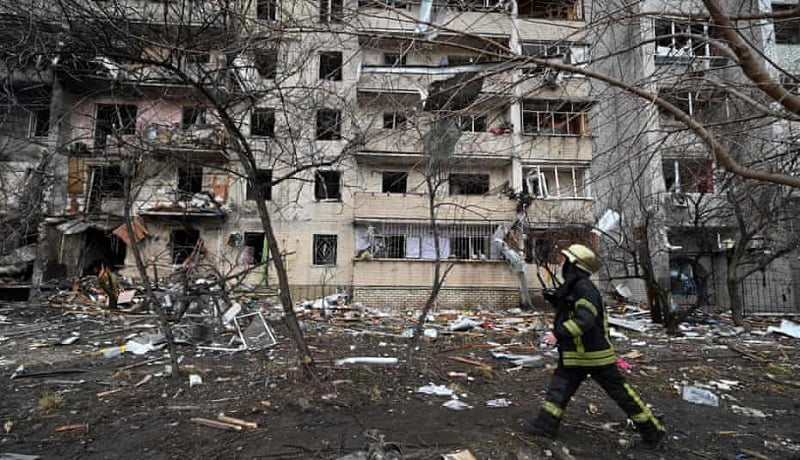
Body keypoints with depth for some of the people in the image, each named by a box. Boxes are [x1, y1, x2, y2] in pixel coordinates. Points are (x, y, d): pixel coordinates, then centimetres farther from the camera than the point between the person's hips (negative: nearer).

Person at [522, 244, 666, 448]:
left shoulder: (584, 287, -22)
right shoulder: (571, 287, 9)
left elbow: (585, 319, -32)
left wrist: (558, 334, -30)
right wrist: (553, 299, 10)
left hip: (595, 353, -9)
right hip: (575, 354, 9)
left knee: (619, 391, 6)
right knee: (559, 387, 11)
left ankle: (651, 429, 23)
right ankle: (546, 424, 20)